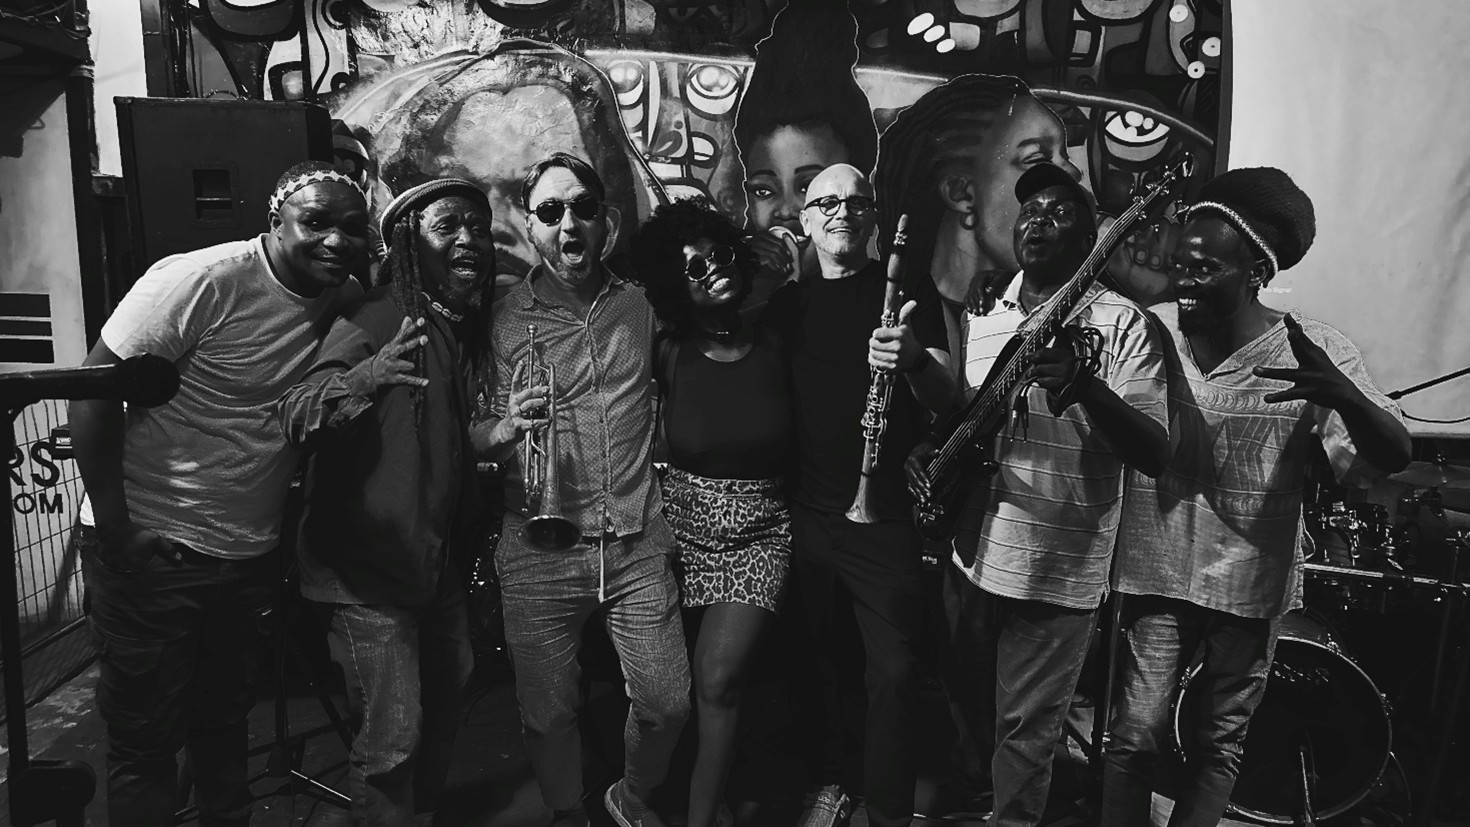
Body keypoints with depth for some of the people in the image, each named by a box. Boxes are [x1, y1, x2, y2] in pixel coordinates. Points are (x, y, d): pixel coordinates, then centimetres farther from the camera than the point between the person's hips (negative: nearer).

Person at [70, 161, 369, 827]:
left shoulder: (344, 301, 0)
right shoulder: (201, 282, -20)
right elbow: (94, 390, -17)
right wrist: (113, 528, -17)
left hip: (250, 557, 6)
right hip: (154, 554, -5)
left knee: (227, 725, 22)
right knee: (146, 744, 9)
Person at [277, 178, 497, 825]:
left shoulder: (467, 328, 6)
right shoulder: (376, 320, -17)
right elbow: (294, 418, -30)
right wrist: (360, 380, -46)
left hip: (439, 563, 8)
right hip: (370, 571, -8)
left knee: (446, 705, 21)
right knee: (392, 739, -3)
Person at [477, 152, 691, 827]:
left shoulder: (641, 304, 5)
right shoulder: (504, 318, -1)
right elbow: (477, 439, 0)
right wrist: (509, 425, -20)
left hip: (636, 543, 2)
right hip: (538, 549, -1)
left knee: (668, 703, 6)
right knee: (548, 715, 9)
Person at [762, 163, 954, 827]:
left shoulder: (908, 292, 1)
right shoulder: (788, 302, 10)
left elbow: (944, 399, -6)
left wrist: (912, 360, -29)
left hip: (884, 515, -3)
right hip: (806, 514, 3)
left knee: (894, 672, -3)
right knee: (819, 660, 11)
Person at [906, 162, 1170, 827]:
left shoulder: (1120, 324, -10)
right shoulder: (983, 315, 8)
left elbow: (1154, 454, -18)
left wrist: (1084, 387, -35)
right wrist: (931, 447, -3)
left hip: (1059, 574, -6)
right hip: (972, 554, 6)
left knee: (1023, 734, 7)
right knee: (968, 700, 24)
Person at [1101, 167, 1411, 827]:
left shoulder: (1315, 352, -11)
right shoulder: (1153, 332, -6)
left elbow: (1389, 459, -17)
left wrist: (1344, 395, -38)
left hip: (1252, 583, 0)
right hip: (1157, 569, 0)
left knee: (1220, 742, 15)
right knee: (1136, 734, 0)